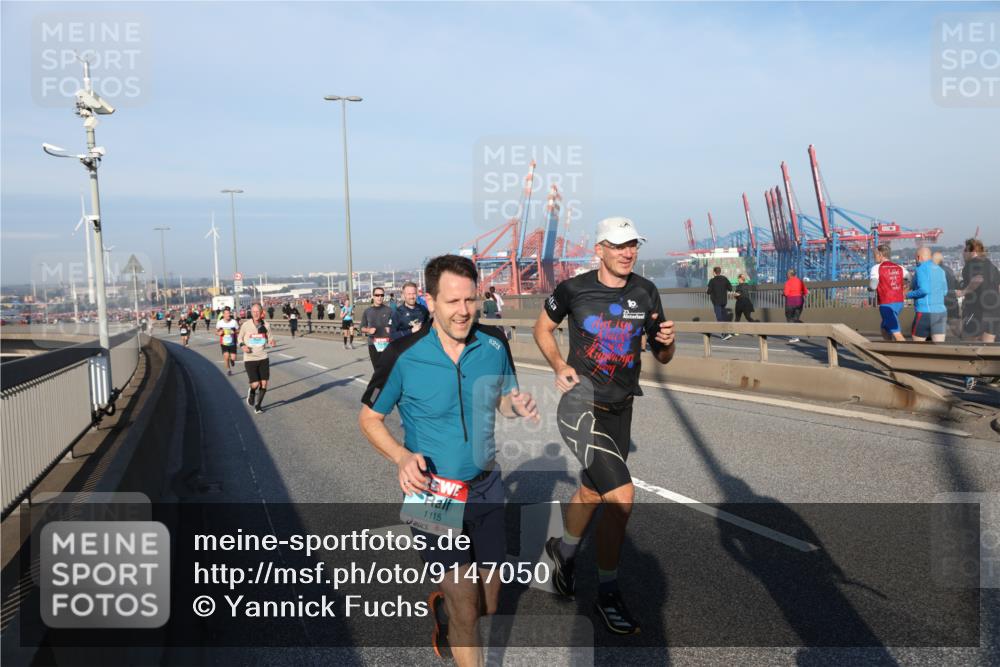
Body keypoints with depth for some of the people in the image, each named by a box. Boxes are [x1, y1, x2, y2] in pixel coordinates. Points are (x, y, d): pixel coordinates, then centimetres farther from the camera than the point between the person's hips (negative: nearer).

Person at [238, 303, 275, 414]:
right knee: (255, 384, -11)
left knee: (264, 384, 3)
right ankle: (251, 392, 27)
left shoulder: (266, 325, 0)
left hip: (263, 358, 3)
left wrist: (271, 342, -12)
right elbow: (239, 338, 8)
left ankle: (258, 405, 26)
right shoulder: (245, 325, -7)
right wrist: (242, 346, -12)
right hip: (250, 359, -3)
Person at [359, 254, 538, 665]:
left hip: (485, 487, 4)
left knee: (486, 606, 18)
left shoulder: (495, 343, -7)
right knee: (465, 602, -5)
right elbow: (369, 419, -4)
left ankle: (443, 609, 51)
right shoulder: (403, 355, -17)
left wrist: (517, 406, -16)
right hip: (432, 491, -4)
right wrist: (402, 456, -22)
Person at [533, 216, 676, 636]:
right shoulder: (574, 289, -10)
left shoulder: (645, 293, 1)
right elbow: (542, 327, 8)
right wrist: (559, 364, -8)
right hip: (581, 408, -5)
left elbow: (662, 358, 7)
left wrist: (666, 341, -16)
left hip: (620, 412, 6)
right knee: (622, 495, -19)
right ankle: (607, 593, 2)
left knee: (592, 493, 22)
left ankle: (563, 550, 52)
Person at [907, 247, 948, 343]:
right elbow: (944, 291, 21)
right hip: (941, 311, 6)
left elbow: (924, 290, -21)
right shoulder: (940, 270, 13)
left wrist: (909, 294, -6)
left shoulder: (921, 269, -9)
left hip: (925, 312, -6)